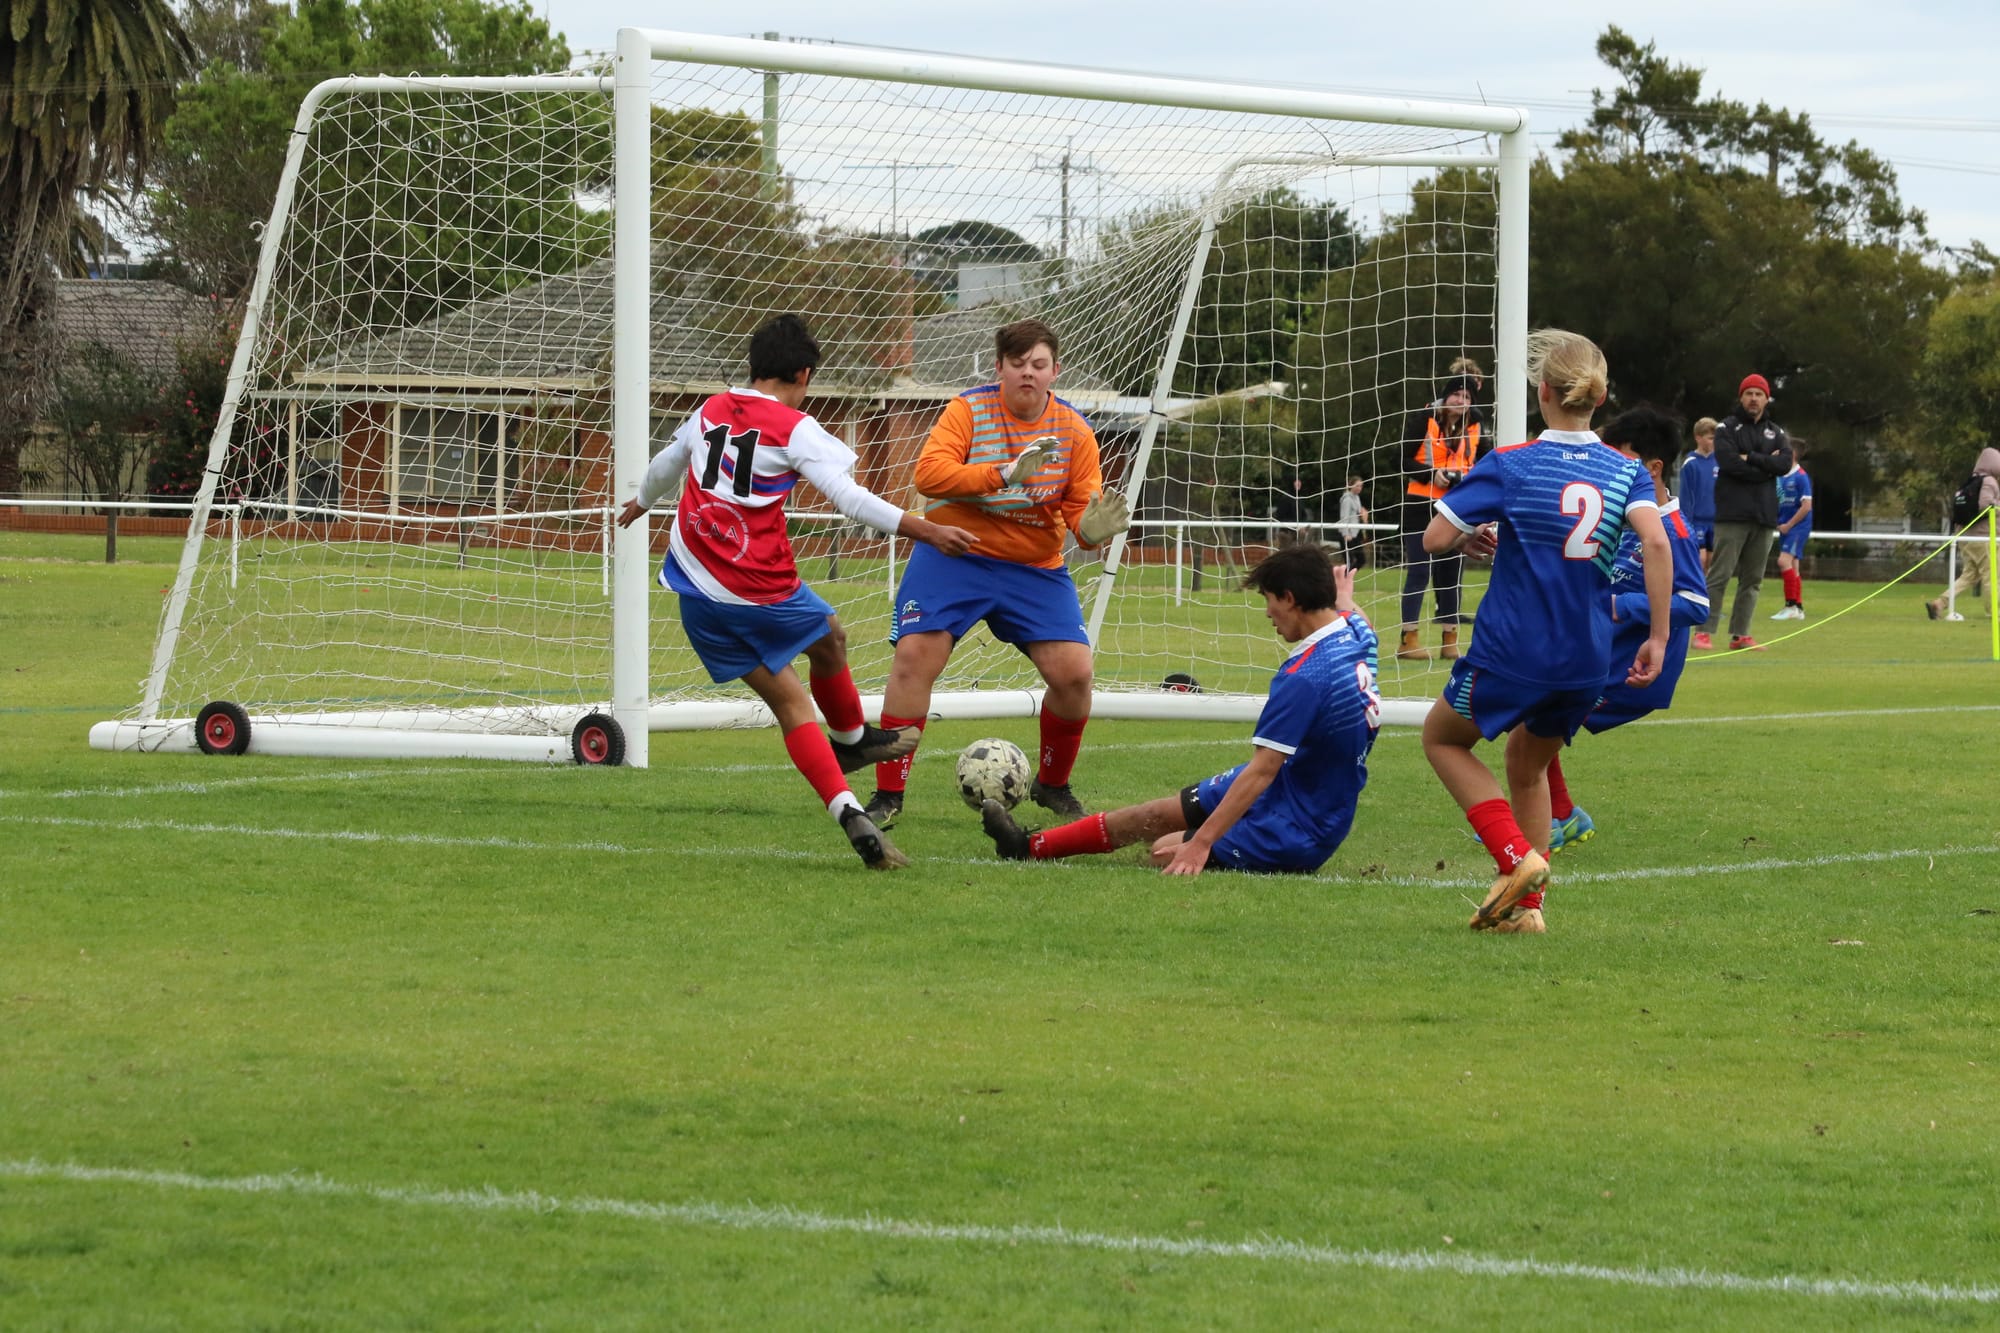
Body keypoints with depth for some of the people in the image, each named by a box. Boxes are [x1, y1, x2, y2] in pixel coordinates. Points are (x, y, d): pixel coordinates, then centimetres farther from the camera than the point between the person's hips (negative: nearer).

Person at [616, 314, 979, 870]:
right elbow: (849, 498, -17)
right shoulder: (795, 429, -8)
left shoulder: (711, 411, 9)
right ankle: (852, 740, 50)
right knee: (830, 639, 27)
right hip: (763, 589, -5)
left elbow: (665, 465, 29)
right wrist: (927, 531, -15)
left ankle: (847, 811, -9)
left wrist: (642, 502, 50)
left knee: (788, 700, 4)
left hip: (699, 594, 5)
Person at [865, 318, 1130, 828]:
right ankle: (888, 796, -6)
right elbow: (928, 474, -22)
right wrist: (1003, 474, -33)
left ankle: (1053, 785, 18)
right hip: (953, 557, -2)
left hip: (1036, 570, 2)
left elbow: (1082, 509, 0)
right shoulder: (968, 410, -9)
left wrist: (1094, 528, -26)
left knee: (1074, 672, -8)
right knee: (914, 658, -16)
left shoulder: (1074, 431, -2)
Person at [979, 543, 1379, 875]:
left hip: (1296, 837, -9)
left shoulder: (1304, 678, -29)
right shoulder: (1356, 635, -2)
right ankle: (1032, 846, 25)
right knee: (1158, 814, 16)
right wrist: (1344, 598, 50)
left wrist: (1201, 844, -26)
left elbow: (1261, 772, -28)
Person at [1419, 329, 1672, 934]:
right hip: (1588, 659, 4)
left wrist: (1474, 537, 12)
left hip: (1512, 652, -4)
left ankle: (1516, 856, 1)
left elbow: (1434, 538, -10)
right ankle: (1526, 906, 20)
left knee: (1443, 737, 20)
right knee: (1528, 765, 27)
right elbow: (1655, 544, -13)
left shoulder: (1508, 466, -7)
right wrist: (1658, 638, -9)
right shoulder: (1626, 472, 2)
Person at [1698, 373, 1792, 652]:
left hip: (1764, 515, 5)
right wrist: (1766, 467, -8)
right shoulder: (1727, 428, 3)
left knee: (1752, 579, 5)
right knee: (1720, 575, -8)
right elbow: (1729, 463, -14)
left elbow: (1785, 464, -3)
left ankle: (1740, 634, 9)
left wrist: (1750, 458, -11)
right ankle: (1705, 632, -7)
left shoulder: (1776, 433, 15)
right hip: (1733, 514, -5)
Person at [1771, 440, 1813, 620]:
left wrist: (1788, 525, -13)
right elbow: (1776, 501, 19)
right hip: (1785, 527, 8)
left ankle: (1791, 604, -18)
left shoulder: (1801, 477, -13)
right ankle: (1798, 608, 16)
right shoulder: (1781, 476, 9)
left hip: (1798, 526, -8)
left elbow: (1806, 506, -16)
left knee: (1784, 561, -19)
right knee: (1792, 567, 10)